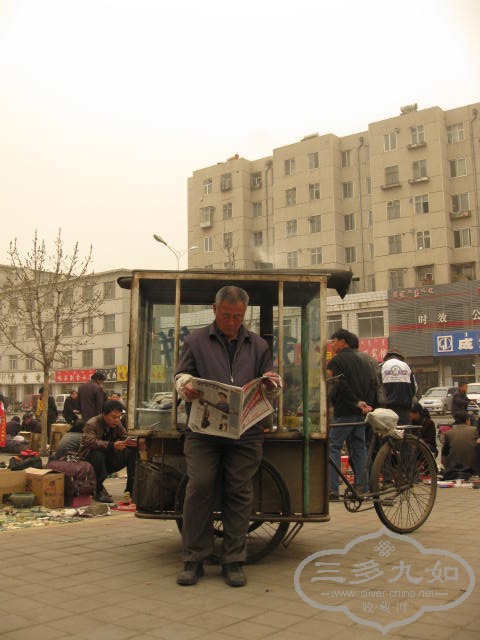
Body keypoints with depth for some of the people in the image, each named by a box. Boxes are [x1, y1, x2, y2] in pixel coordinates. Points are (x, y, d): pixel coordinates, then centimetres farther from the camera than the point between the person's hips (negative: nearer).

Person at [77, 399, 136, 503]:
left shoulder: (117, 424, 3)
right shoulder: (91, 424, -18)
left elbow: (125, 437, 6)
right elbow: (90, 442, -35)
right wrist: (113, 445, -46)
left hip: (109, 461, 6)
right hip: (88, 459, -6)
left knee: (132, 452, -12)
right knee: (97, 454, -38)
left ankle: (131, 488, -5)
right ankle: (99, 490, -24)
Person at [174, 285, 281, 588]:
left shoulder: (258, 345, 16)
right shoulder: (196, 341, 11)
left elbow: (271, 390, 17)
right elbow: (181, 375, 8)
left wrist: (273, 382, -7)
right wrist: (186, 386, -15)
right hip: (203, 430, -1)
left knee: (239, 493, 2)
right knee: (199, 488, -7)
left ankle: (234, 562, 14)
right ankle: (194, 560, 7)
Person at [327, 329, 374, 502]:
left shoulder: (336, 360, -6)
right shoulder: (364, 361, 19)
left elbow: (341, 385, -16)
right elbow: (372, 385, 13)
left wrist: (356, 402, -10)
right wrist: (368, 404, 3)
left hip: (344, 411, -8)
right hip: (361, 412, 8)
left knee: (333, 447, -5)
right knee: (359, 448, 10)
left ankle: (332, 489, -11)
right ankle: (362, 488, 10)